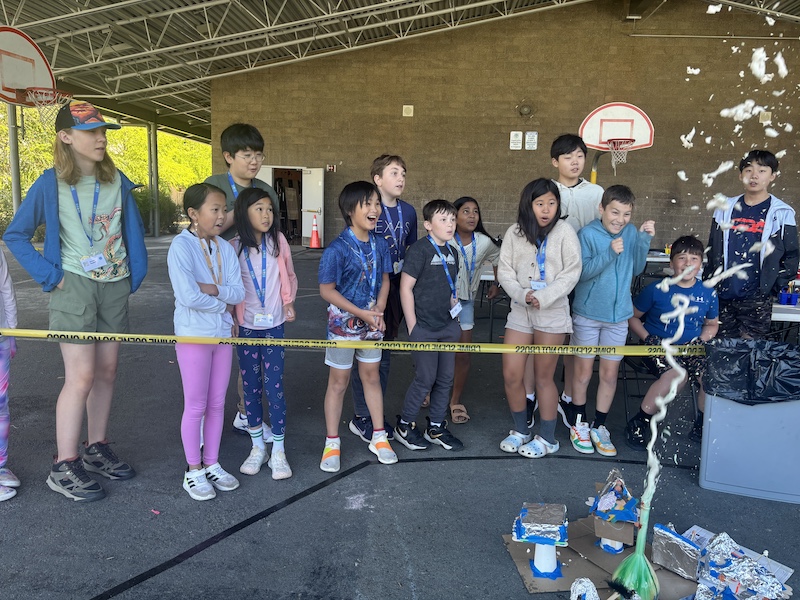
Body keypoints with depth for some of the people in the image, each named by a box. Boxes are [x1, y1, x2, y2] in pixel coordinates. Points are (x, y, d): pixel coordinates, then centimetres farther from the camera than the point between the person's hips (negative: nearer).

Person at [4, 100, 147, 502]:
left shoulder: (117, 182, 4)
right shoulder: (51, 184, -7)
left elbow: (132, 230, 11)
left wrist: (135, 276, 5)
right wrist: (50, 276, -7)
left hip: (115, 287, 5)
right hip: (75, 287, -4)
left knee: (107, 371, 10)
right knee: (81, 376, -7)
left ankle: (96, 449, 25)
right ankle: (63, 468, 5)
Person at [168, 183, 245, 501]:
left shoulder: (225, 248, 5)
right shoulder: (181, 246, -13)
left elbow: (238, 292, -3)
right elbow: (188, 296, -23)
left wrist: (214, 289, -20)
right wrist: (223, 304, -9)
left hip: (223, 333, 6)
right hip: (193, 335, -5)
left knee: (217, 404, 13)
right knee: (196, 406, 5)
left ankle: (212, 464, 28)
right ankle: (194, 471, 21)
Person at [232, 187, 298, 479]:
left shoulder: (278, 241, -2)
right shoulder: (234, 248, -4)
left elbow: (290, 276, 11)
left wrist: (288, 301, 0)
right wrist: (230, 319, -3)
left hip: (273, 326, 0)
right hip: (246, 326, 1)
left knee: (274, 386, -2)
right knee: (251, 386, 9)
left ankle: (278, 451, 11)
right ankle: (258, 447, 24)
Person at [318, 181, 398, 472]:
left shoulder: (380, 243, -2)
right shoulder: (337, 248, -19)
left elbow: (384, 280, 6)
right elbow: (326, 290, -17)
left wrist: (378, 311, -10)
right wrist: (361, 313, -20)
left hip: (372, 322, 5)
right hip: (343, 322, -5)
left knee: (372, 377, 16)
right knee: (338, 382, 7)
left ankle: (379, 437, 29)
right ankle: (332, 443, 21)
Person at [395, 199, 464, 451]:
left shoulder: (451, 252, 11)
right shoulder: (420, 249, -12)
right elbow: (405, 287, -14)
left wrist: (454, 299, 6)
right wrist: (412, 325, -14)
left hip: (447, 326, 7)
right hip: (424, 327, -7)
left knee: (445, 378, 12)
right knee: (425, 379, -1)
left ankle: (436, 428, 27)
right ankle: (404, 426, 19)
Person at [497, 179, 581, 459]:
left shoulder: (564, 231, -3)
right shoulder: (514, 232, 3)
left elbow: (572, 272, -7)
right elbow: (504, 270, 1)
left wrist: (543, 297, -17)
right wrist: (522, 295, -15)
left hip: (552, 313, -3)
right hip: (519, 311, 3)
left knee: (544, 377, 5)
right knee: (510, 375, 2)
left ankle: (547, 438, 22)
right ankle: (520, 431, 25)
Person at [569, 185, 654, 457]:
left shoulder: (631, 233, -1)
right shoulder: (587, 234, -12)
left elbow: (636, 269, -1)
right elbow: (581, 272, -19)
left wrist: (645, 240, -12)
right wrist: (609, 253, -29)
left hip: (618, 314, 3)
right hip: (587, 314, -3)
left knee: (610, 373, 9)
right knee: (583, 372, 8)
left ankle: (599, 426, 24)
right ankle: (578, 423, 26)